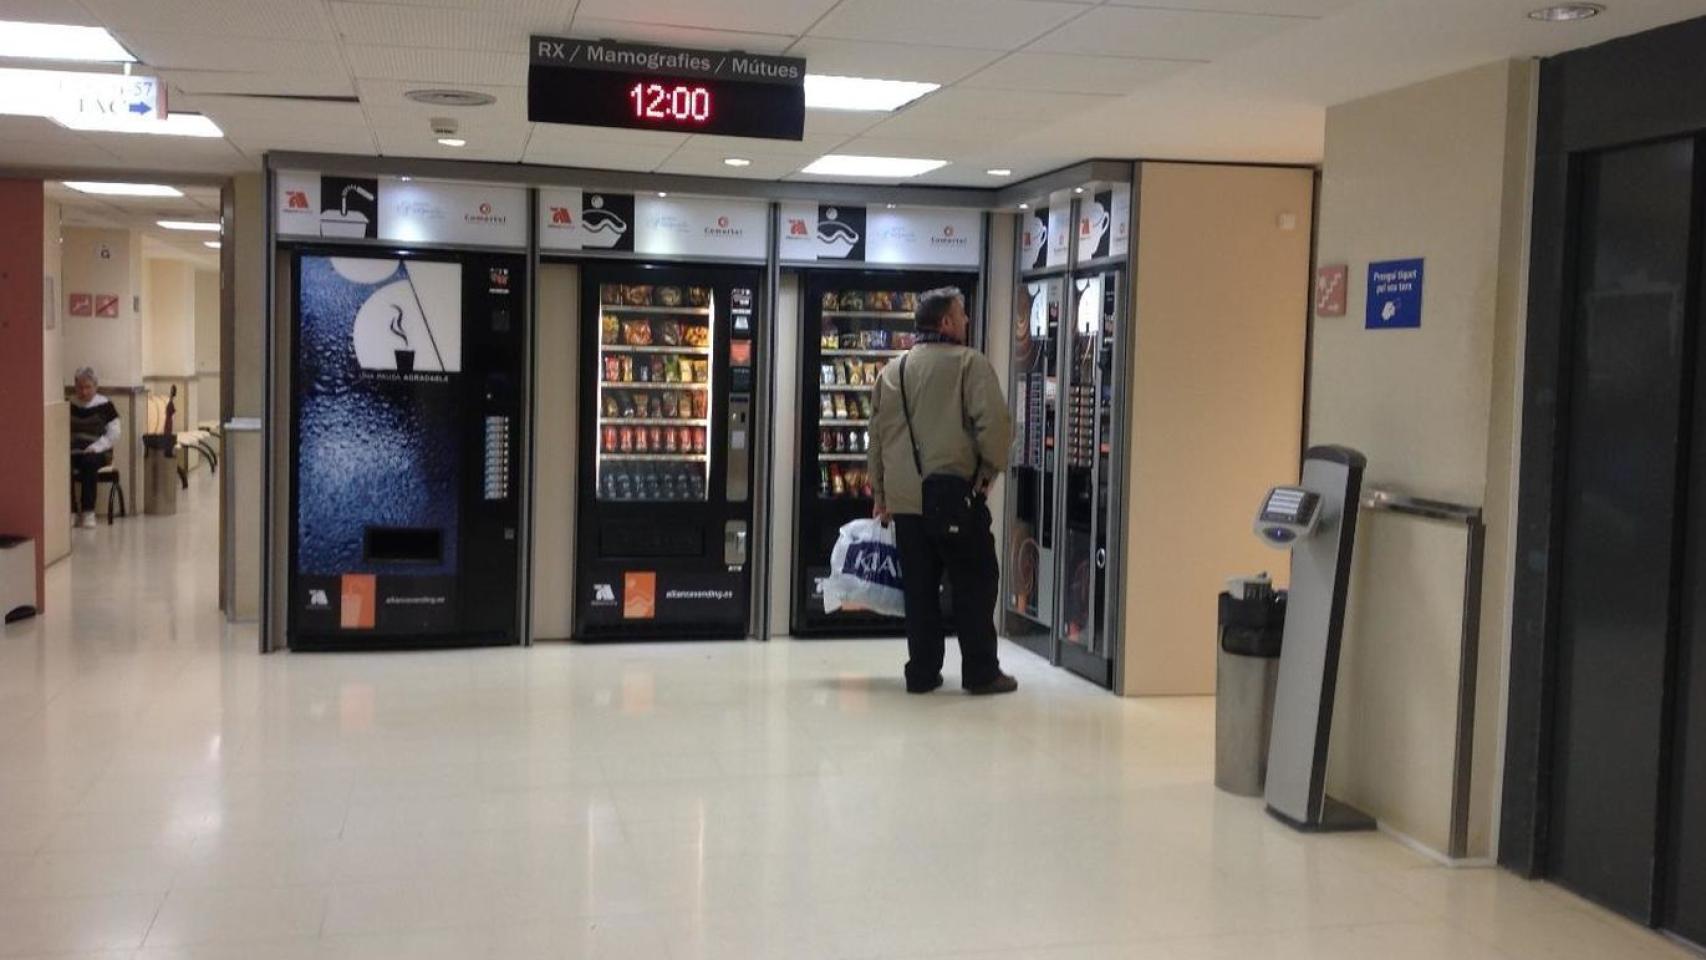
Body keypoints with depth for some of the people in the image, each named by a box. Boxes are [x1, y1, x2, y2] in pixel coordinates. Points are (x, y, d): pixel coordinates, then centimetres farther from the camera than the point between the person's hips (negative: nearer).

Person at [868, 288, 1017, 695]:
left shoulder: (891, 371, 12)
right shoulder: (970, 363, -6)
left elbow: (877, 437, 16)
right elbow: (994, 423, -16)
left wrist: (882, 496, 22)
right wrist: (992, 467, 0)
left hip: (905, 501, 5)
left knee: (919, 588, 11)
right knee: (975, 584, 5)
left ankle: (922, 673, 14)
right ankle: (980, 672, 8)